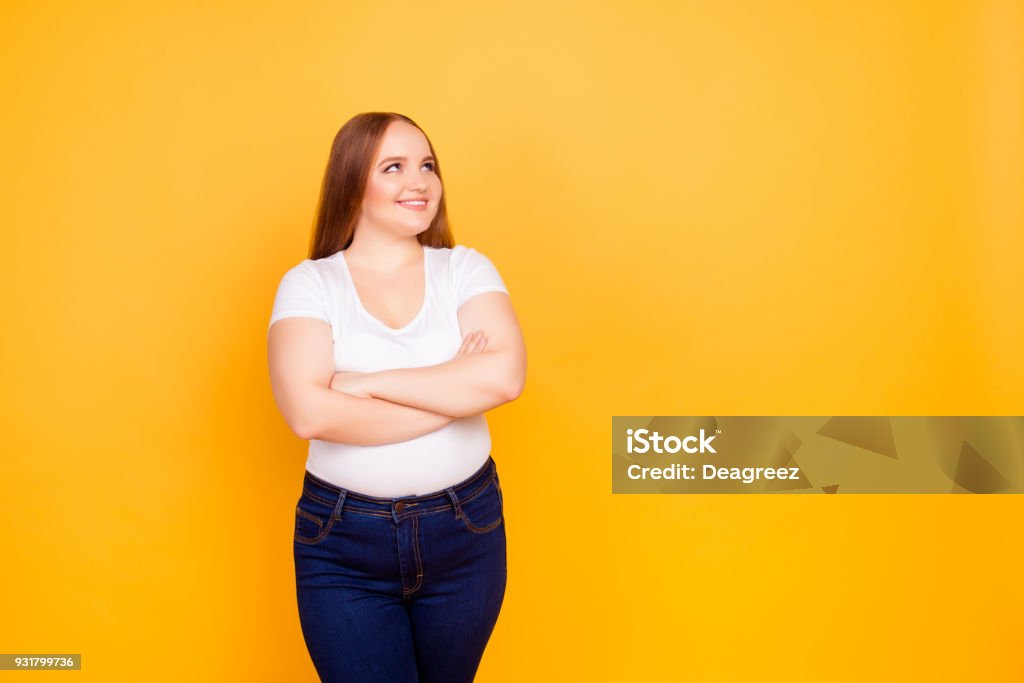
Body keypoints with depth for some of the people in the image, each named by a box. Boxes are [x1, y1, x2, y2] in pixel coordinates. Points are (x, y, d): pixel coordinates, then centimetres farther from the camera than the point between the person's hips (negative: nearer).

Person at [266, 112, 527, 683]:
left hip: (465, 531, 2)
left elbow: (505, 376, -18)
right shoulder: (309, 283, -5)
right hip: (343, 546, -2)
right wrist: (456, 393, -17)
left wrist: (369, 383, -18)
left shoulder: (467, 269, 0)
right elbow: (308, 413, -20)